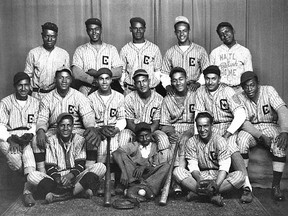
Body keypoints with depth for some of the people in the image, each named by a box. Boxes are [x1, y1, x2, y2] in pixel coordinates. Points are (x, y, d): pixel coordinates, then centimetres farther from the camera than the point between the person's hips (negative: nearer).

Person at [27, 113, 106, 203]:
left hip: (75, 178, 0)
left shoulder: (79, 140, 5)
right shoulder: (51, 141, 5)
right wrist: (58, 178, -21)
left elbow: (80, 165, -1)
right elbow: (50, 167, -1)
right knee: (32, 176, -26)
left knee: (101, 167, -23)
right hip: (56, 179, 0)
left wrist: (70, 175, -22)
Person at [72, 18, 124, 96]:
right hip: (87, 88, 0)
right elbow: (76, 73, -4)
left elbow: (119, 73, 1)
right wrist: (93, 80, -15)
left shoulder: (111, 49, 13)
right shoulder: (80, 50, 11)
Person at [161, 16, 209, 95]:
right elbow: (164, 74, 12)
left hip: (194, 90, -1)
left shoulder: (200, 50, 6)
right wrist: (168, 86, -7)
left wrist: (198, 83, -11)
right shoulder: (170, 52, 10)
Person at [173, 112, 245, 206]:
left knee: (240, 175, -30)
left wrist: (216, 185, -33)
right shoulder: (191, 142, -1)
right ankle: (214, 195, -33)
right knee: (177, 171, -25)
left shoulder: (220, 140, -7)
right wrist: (199, 180, -30)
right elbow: (193, 166, -8)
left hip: (218, 175, -1)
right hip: (200, 175, 1)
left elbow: (224, 167, -16)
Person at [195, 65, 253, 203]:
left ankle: (247, 187, -36)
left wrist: (228, 134, -21)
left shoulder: (227, 91, -8)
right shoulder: (201, 92, 4)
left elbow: (240, 115, -14)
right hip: (210, 127, 4)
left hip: (229, 126, -4)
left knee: (230, 145, -32)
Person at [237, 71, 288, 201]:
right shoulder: (240, 98, -7)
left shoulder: (268, 91, -8)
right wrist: (262, 137, -26)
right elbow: (243, 122, -15)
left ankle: (276, 185, -23)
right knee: (242, 140, -32)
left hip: (270, 126, 0)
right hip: (251, 130, 0)